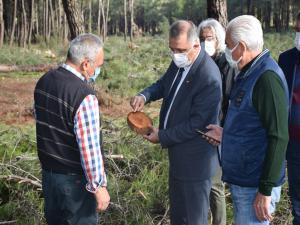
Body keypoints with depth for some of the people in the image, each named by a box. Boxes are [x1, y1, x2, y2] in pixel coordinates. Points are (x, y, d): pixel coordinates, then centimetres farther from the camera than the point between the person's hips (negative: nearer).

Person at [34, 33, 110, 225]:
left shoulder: (43, 82, -2)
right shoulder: (84, 96, -27)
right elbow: (89, 148, -25)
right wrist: (99, 187, -15)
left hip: (48, 172, 7)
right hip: (75, 179, -7)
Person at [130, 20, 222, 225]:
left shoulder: (209, 78, -27)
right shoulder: (179, 62, -1)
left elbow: (197, 123, -24)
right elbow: (163, 84, 16)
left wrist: (162, 137, -15)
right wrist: (145, 96, -5)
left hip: (194, 160, -9)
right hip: (177, 152, 9)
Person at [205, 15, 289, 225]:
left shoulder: (267, 77, -20)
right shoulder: (249, 72, 11)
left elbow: (278, 137, -24)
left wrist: (266, 190, -22)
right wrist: (226, 133, 8)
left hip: (255, 185, -10)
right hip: (241, 178, 10)